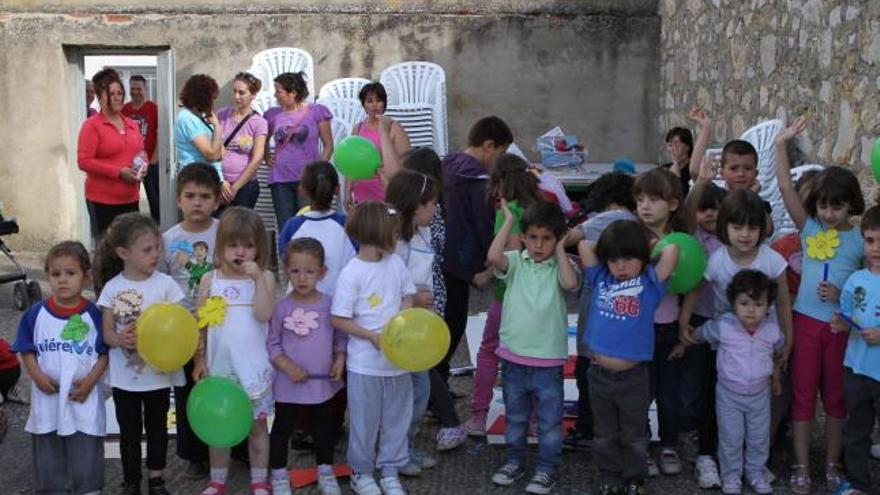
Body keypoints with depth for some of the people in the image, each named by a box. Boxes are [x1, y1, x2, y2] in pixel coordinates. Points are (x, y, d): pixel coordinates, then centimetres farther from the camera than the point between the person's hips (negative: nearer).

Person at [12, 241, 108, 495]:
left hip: (84, 401, -2)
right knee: (49, 463, 14)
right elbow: (27, 351, 4)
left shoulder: (95, 315, -7)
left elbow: (105, 353, -3)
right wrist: (38, 376, -12)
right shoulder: (36, 313, -3)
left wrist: (90, 381, -15)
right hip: (47, 400, 2)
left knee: (86, 462, 8)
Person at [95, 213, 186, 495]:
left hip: (159, 372, 0)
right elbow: (107, 332, -4)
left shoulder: (165, 284, -9)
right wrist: (120, 339, -25)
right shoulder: (113, 288, -8)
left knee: (157, 426, 16)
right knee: (130, 430, 13)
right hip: (125, 375, 0)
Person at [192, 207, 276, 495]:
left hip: (254, 367, -2)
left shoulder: (264, 278, -3)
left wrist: (258, 278, -22)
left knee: (257, 425, 9)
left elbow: (264, 315, -17)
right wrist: (199, 360, 2)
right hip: (219, 366, 2)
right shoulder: (210, 280, 2)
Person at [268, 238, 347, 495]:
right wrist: (288, 366, -19)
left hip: (322, 381, 2)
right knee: (282, 428, 11)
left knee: (323, 427, 18)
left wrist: (340, 361, -11)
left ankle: (326, 472, 34)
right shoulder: (281, 307, -12)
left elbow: (341, 337, 3)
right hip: (288, 382, -2)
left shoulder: (330, 305, -6)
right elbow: (271, 344, -8)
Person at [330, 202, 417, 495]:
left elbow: (408, 295, 13)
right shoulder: (351, 274, -16)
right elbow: (339, 320, -14)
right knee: (364, 421, 9)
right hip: (365, 363, -5)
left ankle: (390, 471, 31)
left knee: (397, 418, 15)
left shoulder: (396, 264, 1)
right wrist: (372, 336, -20)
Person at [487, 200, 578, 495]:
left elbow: (570, 283, -27)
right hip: (513, 356, 2)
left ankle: (548, 468, 23)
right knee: (514, 416, 19)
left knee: (549, 420, 9)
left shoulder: (560, 266, -5)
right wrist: (509, 219, -14)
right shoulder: (515, 261, -2)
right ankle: (515, 460, 35)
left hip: (548, 360, -2)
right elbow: (493, 257, -23)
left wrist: (559, 250, -14)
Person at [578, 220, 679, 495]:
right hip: (599, 374, 3)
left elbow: (672, 249, -15)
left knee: (634, 436, 14)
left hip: (633, 377, -2)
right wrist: (608, 249, 7)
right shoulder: (600, 279, 3)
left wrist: (646, 247, 1)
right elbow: (583, 245, -1)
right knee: (605, 435, 16)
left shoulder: (650, 282, -5)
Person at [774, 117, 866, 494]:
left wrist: (842, 294, -18)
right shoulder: (809, 228, 0)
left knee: (836, 396, 12)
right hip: (806, 321, 0)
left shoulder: (860, 240, -2)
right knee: (803, 393, 7)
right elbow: (786, 189, -10)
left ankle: (832, 465, 26)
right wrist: (781, 145, -17)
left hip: (842, 325, 0)